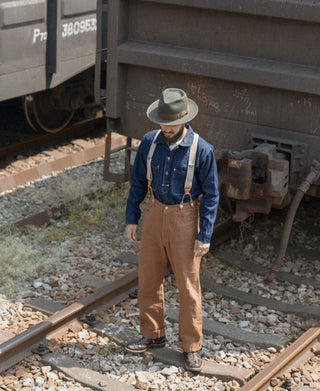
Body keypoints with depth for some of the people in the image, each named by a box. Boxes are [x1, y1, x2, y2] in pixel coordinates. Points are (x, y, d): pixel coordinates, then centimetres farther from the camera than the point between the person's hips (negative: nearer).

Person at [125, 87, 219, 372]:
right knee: (148, 280, 12)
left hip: (184, 218, -4)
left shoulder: (202, 150, -15)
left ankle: (191, 347, 15)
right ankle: (153, 335, 30)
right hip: (155, 213, 4)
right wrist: (131, 219, 6)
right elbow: (138, 181, 8)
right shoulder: (149, 142, -3)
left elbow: (211, 195, -9)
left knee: (189, 286, 2)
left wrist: (205, 236, -12)